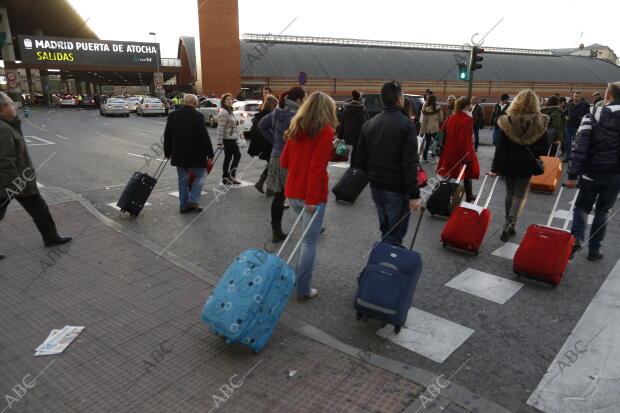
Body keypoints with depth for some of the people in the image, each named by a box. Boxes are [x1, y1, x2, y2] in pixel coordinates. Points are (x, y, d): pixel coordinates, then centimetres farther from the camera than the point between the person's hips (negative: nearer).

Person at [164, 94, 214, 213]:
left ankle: (184, 205, 18)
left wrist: (167, 153, 20)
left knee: (183, 179, 14)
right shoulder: (197, 116, -13)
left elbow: (167, 136, 12)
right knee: (201, 175, 11)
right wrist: (210, 154, -6)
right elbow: (204, 137, -14)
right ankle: (193, 200, 1)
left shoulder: (172, 115, 6)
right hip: (195, 155, -6)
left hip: (178, 155, 6)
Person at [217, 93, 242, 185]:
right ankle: (231, 175, 1)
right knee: (237, 155, -5)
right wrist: (219, 142, -24)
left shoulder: (229, 112, 16)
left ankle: (226, 178, 15)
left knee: (228, 157, 10)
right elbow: (220, 128, -20)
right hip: (228, 139, -10)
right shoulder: (223, 113, -15)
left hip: (232, 139, 10)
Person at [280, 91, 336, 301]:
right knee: (310, 241, 2)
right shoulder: (325, 131, -10)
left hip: (292, 191, 6)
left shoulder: (296, 128, 9)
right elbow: (317, 168, -17)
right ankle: (303, 290, 8)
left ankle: (298, 275, 31)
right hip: (312, 193, -6)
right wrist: (313, 199, -17)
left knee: (308, 234, 24)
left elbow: (284, 161, 13)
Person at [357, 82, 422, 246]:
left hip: (376, 187, 7)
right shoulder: (406, 124, -14)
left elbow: (361, 159, 9)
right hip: (397, 189, -7)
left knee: (385, 229, 22)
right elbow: (410, 164, -20)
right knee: (395, 234, 4)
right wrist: (414, 194, -17)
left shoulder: (369, 124, 6)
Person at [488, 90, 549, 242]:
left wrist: (496, 168, -9)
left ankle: (509, 226, 23)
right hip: (526, 165, -1)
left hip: (509, 163, 1)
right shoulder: (540, 122, -8)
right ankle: (511, 221, -19)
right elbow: (543, 146, -3)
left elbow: (500, 146, -11)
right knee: (521, 195, 6)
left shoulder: (507, 121, -10)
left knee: (510, 194, 16)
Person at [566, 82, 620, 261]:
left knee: (582, 206, 14)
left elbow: (580, 147, -13)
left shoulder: (593, 116, -6)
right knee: (602, 211, 13)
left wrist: (572, 175, -12)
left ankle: (577, 238, -8)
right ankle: (594, 249, 16)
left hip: (592, 173, -2)